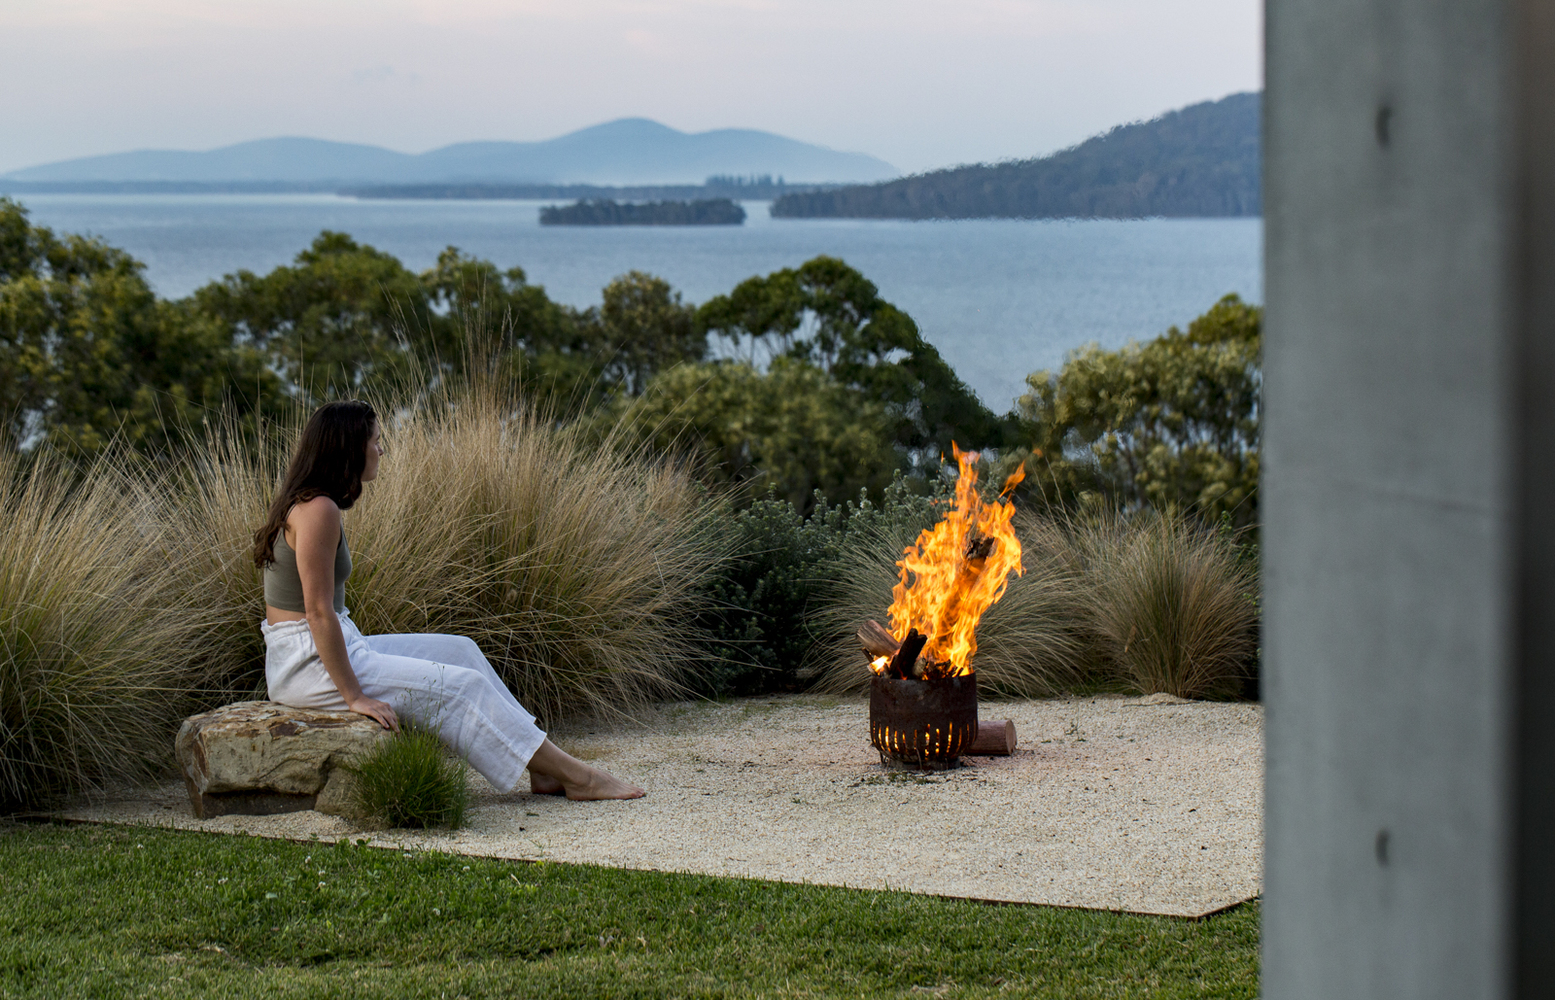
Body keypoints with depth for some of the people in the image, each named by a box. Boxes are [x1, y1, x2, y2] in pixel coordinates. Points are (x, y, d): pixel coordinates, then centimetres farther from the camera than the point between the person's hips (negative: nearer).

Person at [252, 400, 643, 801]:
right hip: (308, 663, -10)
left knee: (460, 651, 10)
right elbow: (318, 611, -23)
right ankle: (574, 775, -2)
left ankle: (545, 770, 8)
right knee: (459, 687, -9)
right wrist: (354, 696, -22)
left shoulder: (309, 504, 13)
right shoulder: (318, 511, -19)